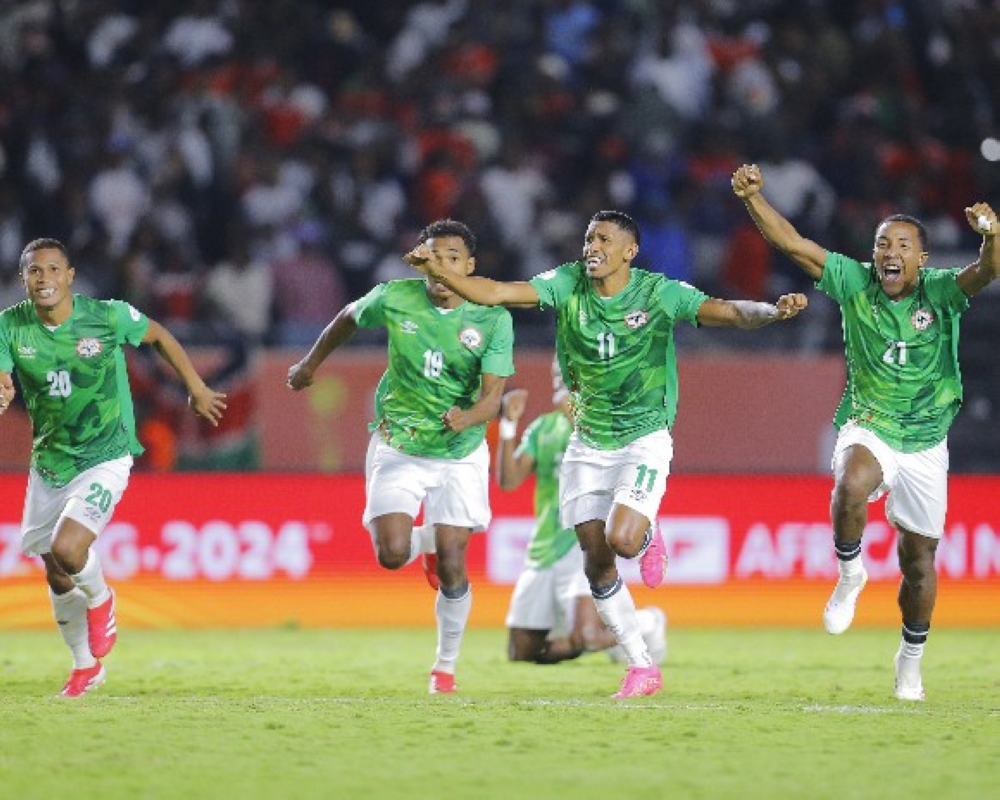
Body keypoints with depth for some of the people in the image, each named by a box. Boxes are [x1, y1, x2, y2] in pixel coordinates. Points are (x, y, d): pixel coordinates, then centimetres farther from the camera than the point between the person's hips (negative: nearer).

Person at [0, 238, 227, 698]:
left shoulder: (108, 317, -14)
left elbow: (158, 336, 4)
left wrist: (197, 388, 9)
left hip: (104, 459, -4)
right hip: (48, 464, 4)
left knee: (67, 548, -25)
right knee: (56, 575, 13)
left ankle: (100, 600, 10)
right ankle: (85, 666, 36)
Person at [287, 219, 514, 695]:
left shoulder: (493, 319, -14)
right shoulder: (394, 299, -11)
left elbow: (493, 396, -17)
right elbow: (348, 319, 10)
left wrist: (467, 418, -39)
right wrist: (311, 364, 23)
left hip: (460, 452, -1)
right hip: (397, 446, 1)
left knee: (451, 567, -6)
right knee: (391, 554, -15)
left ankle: (446, 666, 17)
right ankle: (426, 541, 25)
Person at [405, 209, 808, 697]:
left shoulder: (658, 293, -13)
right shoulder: (567, 286, -6)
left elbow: (727, 311, -21)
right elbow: (493, 293, -12)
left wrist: (772, 311, -40)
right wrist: (438, 270, -26)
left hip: (644, 438, -4)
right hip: (587, 444, 4)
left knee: (622, 539, -24)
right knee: (596, 563, 1)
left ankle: (649, 540, 15)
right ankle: (643, 670, 13)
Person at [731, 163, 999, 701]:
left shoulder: (941, 292, -10)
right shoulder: (854, 283, -7)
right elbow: (791, 243, -10)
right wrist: (753, 198, -24)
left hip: (925, 445, 1)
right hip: (867, 430, -1)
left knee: (919, 562, 10)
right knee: (852, 485, -37)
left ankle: (911, 658, 34)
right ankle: (850, 574, -11)